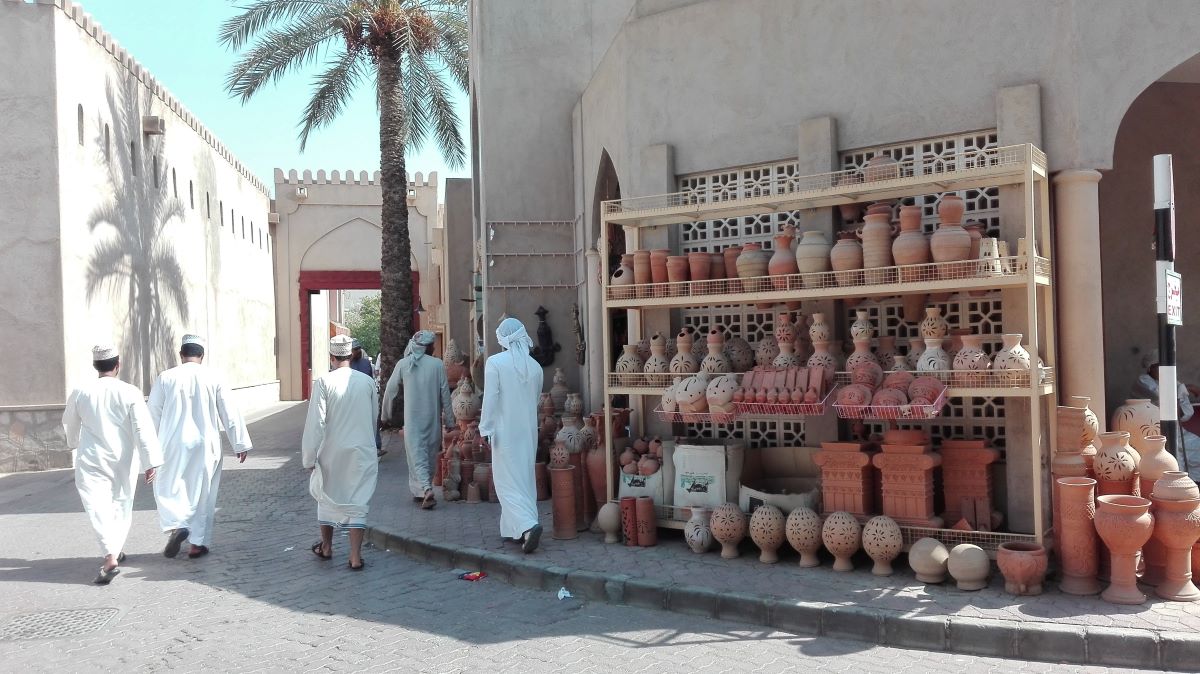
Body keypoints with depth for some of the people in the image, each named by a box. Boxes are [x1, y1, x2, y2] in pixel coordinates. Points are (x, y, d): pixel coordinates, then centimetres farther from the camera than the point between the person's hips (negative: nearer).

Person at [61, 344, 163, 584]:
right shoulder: (129, 392, -9)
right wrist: (150, 462, -10)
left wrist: (74, 443, 36)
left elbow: (70, 424, 15)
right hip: (123, 461, 1)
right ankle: (115, 551, 31)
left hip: (91, 460, 0)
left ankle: (110, 558, -21)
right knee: (122, 505, 18)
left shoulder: (80, 393, -2)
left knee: (98, 509, -6)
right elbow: (143, 429, -14)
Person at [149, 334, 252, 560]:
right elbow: (229, 414, 0)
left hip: (174, 444, -1)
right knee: (202, 494, 10)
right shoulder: (213, 378, -3)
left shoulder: (166, 378, -4)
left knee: (168, 489, 13)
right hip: (205, 445, 1)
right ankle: (198, 543, 15)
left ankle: (176, 526, -10)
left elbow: (153, 413, 2)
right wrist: (241, 444, 9)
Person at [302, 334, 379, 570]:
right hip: (362, 451, 1)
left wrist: (309, 457, -5)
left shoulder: (324, 382, -11)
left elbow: (316, 422, -12)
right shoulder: (367, 382, -2)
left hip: (332, 451, -1)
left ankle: (326, 547, 34)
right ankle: (356, 556, 3)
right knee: (358, 502, 6)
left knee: (327, 497, 19)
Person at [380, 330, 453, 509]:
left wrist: (386, 414, 17)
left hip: (412, 419, 0)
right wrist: (449, 420, 6)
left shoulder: (403, 364, -2)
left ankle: (426, 490, -18)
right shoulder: (438, 365, -6)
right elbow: (445, 394, -3)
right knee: (430, 454, 14)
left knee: (416, 454, 0)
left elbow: (390, 390, 4)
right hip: (432, 419, 0)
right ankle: (422, 491, 23)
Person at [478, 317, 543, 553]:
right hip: (529, 431, 5)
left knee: (509, 482, -2)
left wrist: (485, 429, -8)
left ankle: (527, 525, -19)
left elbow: (490, 399, -13)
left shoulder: (494, 363, -12)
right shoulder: (535, 366, 3)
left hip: (505, 431, -5)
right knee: (525, 478, 14)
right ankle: (516, 528, 21)